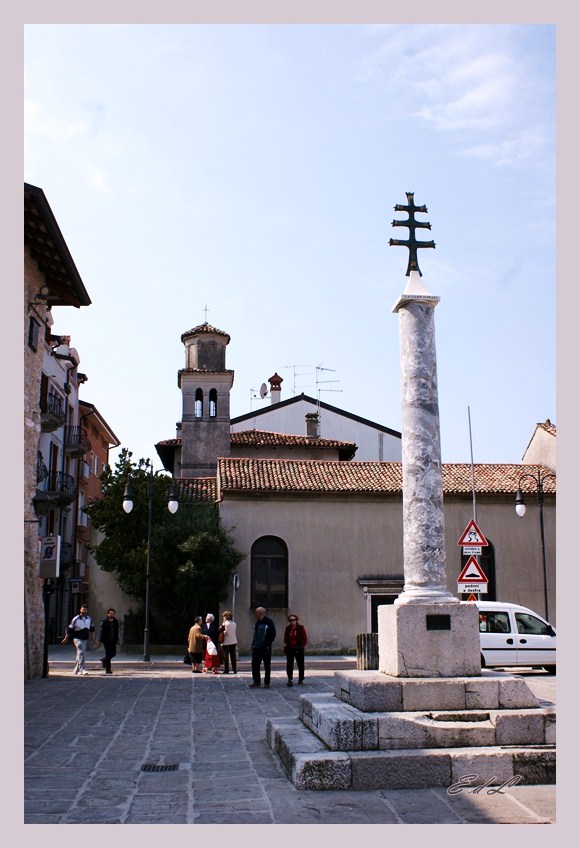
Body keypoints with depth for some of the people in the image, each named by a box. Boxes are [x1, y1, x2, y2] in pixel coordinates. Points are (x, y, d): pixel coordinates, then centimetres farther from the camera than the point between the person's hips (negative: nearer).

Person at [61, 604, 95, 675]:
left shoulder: (89, 619, 7)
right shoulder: (76, 619, -7)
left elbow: (92, 628, 21)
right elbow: (69, 629, -3)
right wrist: (66, 639, -2)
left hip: (85, 639, 6)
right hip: (78, 638, -6)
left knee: (83, 655, 9)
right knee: (81, 653, -19)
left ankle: (76, 670, 22)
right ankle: (82, 669, -24)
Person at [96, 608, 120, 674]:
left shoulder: (116, 621, 9)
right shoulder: (104, 622, -7)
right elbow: (101, 632, -8)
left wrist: (117, 640, 12)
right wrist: (99, 641, -12)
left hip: (113, 641, 6)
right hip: (106, 640, -6)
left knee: (113, 653, 7)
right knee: (108, 654, -7)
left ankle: (104, 660, 37)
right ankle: (108, 669, -1)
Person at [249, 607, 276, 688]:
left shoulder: (269, 622, -10)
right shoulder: (257, 622, 12)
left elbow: (273, 635, -12)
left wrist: (267, 644, -16)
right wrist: (253, 643, 10)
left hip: (265, 648, -7)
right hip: (256, 648, 7)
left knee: (267, 666, 3)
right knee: (255, 665, 5)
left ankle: (267, 683, 11)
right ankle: (256, 682, 13)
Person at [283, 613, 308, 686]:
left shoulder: (301, 628, -4)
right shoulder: (288, 628, 5)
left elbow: (305, 638, -3)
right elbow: (285, 638, 14)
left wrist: (303, 645, -12)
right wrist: (285, 645, 4)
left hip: (299, 649, -2)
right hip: (289, 649, 2)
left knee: (300, 664, 11)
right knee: (289, 664, -6)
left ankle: (301, 678, 28)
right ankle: (289, 680, -8)